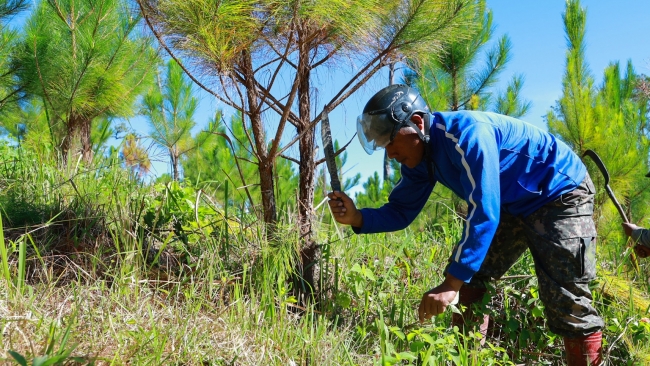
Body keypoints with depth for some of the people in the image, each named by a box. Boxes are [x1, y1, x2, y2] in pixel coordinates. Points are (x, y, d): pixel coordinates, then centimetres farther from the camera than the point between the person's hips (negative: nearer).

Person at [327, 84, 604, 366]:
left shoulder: (467, 134, -33)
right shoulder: (419, 157, -5)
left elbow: (484, 214, -37)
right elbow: (401, 211, 2)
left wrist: (451, 283, -37)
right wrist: (357, 218, -18)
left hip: (562, 193, -8)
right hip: (515, 205, 8)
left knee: (566, 304, -12)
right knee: (471, 280, 2)